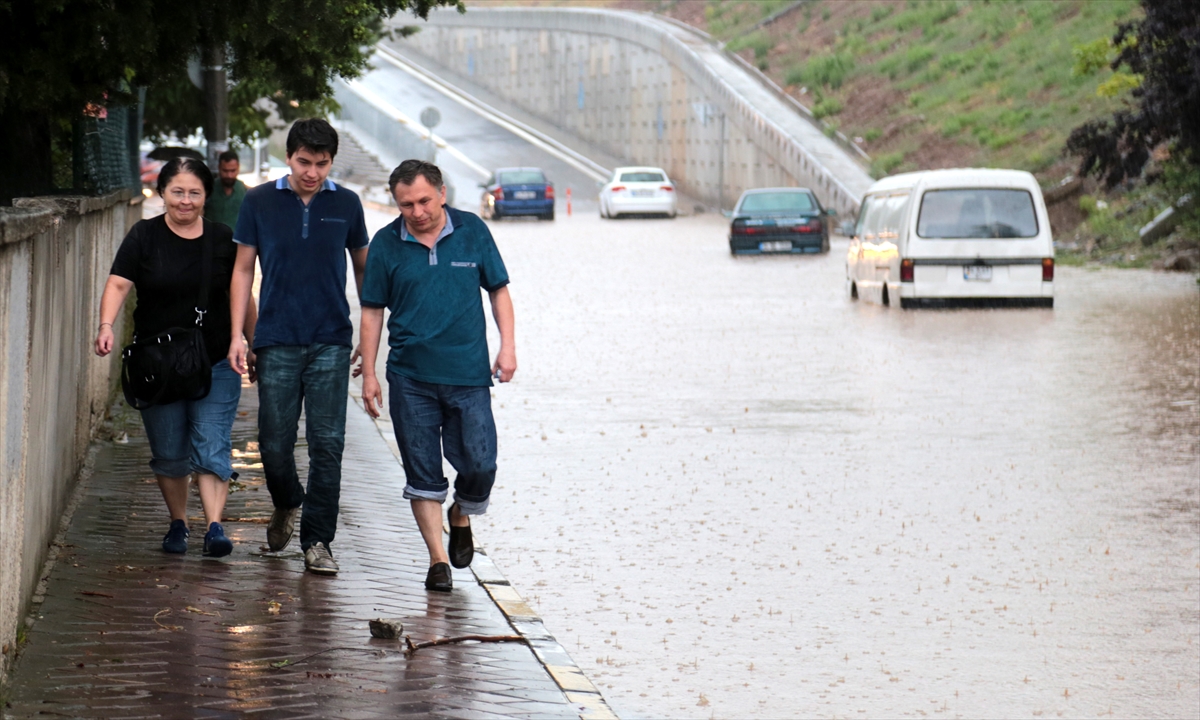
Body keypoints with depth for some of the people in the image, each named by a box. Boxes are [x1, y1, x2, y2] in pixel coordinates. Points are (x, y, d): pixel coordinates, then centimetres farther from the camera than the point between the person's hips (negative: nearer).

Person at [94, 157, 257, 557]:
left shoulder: (223, 241, 5)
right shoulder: (144, 237, 0)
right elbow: (118, 284, -10)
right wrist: (107, 325, -28)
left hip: (215, 363, 0)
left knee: (212, 445, -10)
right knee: (169, 452, 7)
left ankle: (215, 527, -15)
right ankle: (178, 525, 21)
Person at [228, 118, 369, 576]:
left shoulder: (346, 205, 5)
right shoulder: (260, 202, 3)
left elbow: (363, 268, 16)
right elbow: (243, 270, 7)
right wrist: (237, 336, 0)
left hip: (331, 342, 0)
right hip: (277, 343, 0)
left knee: (327, 444, -5)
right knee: (274, 443, 2)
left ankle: (317, 542, 2)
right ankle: (286, 505, 33)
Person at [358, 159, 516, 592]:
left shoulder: (472, 232, 1)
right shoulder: (386, 244, 0)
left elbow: (498, 290, 9)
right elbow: (372, 311, 6)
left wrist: (507, 346, -1)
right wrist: (369, 373, 3)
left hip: (469, 374, 0)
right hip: (410, 378, 0)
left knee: (480, 465, -3)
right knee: (422, 474, 1)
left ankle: (461, 516, 28)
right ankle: (438, 559, 9)